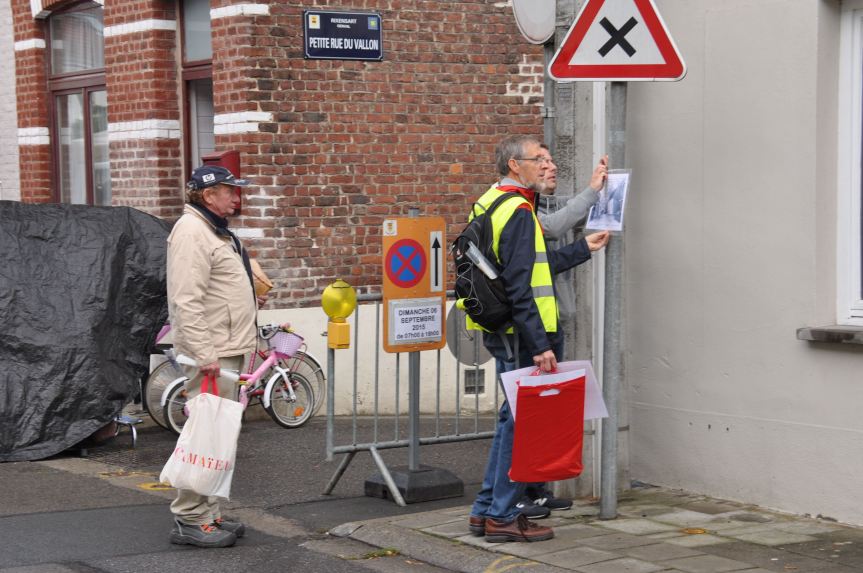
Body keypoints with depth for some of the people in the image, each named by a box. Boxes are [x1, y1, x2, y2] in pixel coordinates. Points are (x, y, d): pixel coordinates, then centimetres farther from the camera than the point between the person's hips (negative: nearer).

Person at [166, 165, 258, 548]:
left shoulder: (215, 231, 21)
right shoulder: (192, 232, -13)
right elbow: (187, 301, -22)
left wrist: (245, 342, 24)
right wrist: (205, 355, -25)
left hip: (228, 351, 11)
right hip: (212, 354, -11)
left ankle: (208, 514, 19)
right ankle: (190, 520, -5)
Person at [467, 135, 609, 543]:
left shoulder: (492, 203, 15)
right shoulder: (517, 211, -16)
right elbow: (519, 288, -22)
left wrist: (583, 249, 28)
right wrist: (540, 345, -23)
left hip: (502, 332, 10)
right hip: (518, 334, -10)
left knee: (513, 418, 18)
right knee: (522, 421, -2)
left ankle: (486, 510, 23)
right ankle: (503, 516, 4)